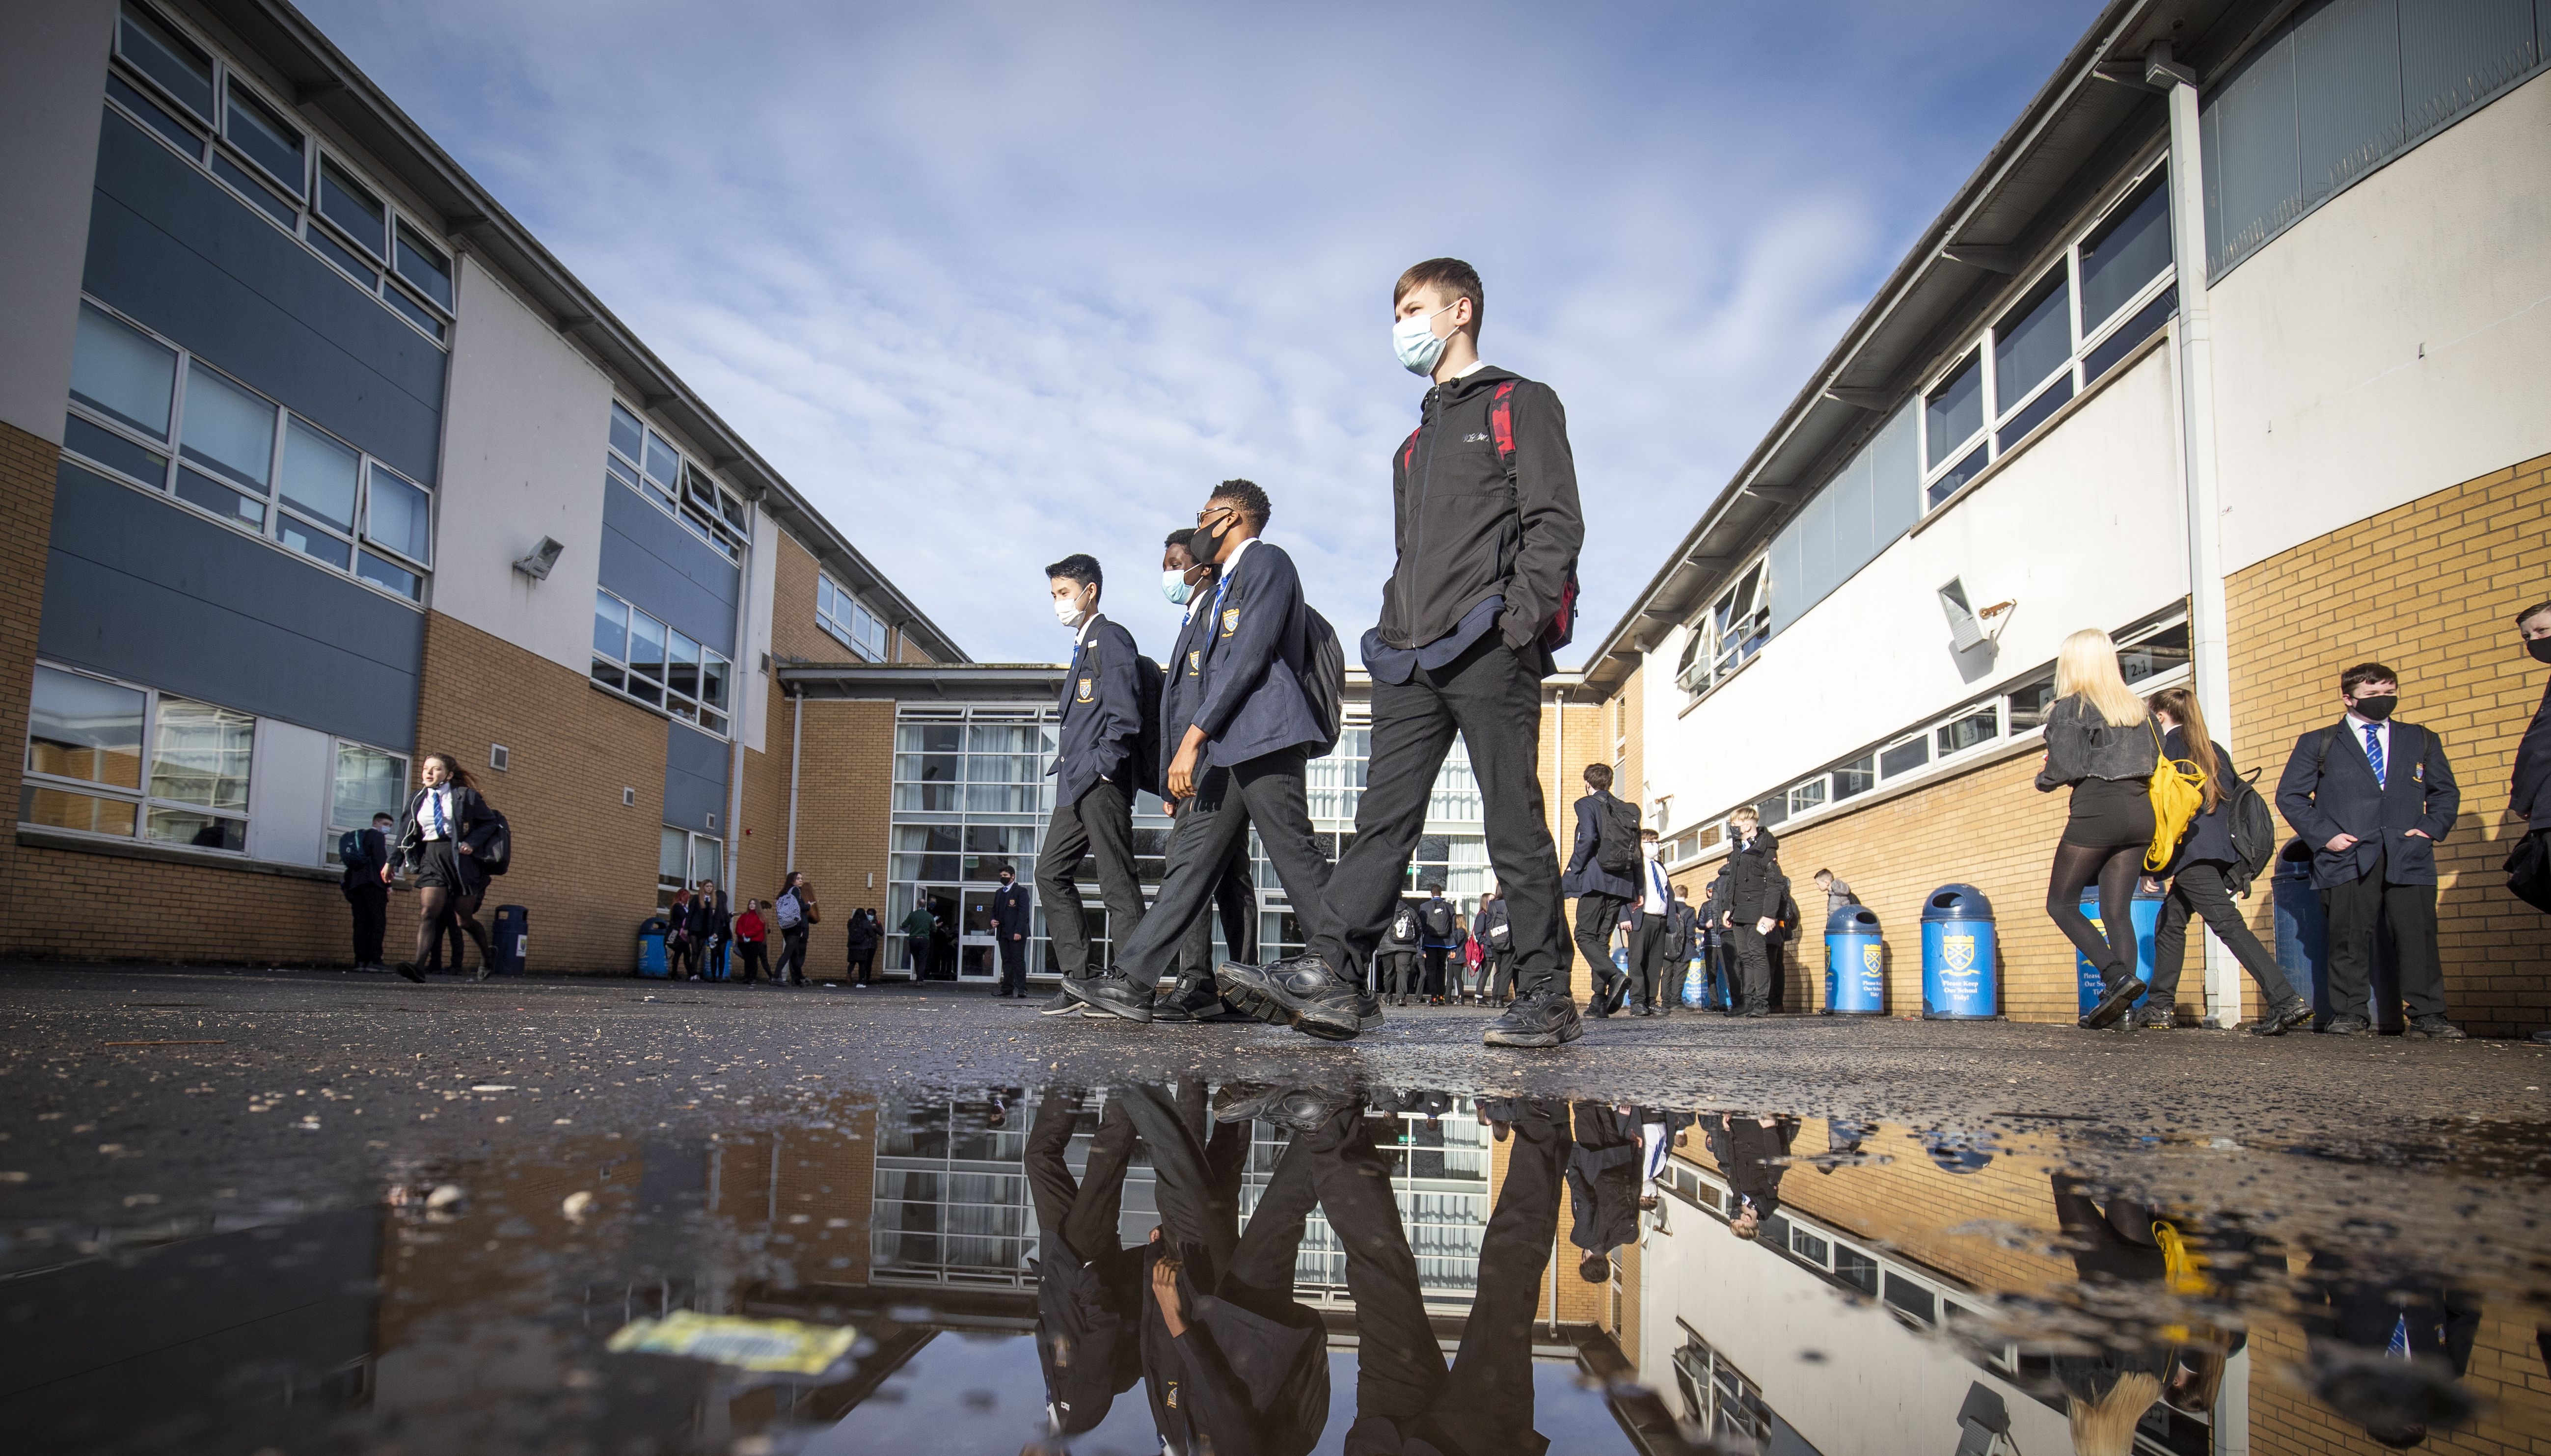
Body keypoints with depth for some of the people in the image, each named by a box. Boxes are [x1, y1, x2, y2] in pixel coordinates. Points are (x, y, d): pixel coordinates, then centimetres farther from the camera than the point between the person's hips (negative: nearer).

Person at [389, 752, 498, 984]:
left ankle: (486, 956, 30)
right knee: (427, 913, -15)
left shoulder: (464, 796, 0)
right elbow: (406, 834, 14)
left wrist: (472, 843, -9)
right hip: (431, 859, 3)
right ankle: (419, 966, -27)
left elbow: (490, 822, 5)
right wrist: (393, 861, 7)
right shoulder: (417, 800, 11)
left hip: (461, 859, -3)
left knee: (464, 920, 5)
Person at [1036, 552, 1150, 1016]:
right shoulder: (1083, 646, 25)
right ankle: (1079, 981, 8)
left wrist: (1103, 767, -17)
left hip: (1102, 782, -10)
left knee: (1118, 885, -9)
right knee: (1052, 873, 7)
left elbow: (1123, 713, -14)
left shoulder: (1110, 638, -4)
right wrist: (1067, 763, 15)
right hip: (1076, 785, 10)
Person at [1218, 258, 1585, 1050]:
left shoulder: (1521, 405, 6)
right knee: (1384, 814, -2)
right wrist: (1394, 631, 13)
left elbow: (1557, 522, -5)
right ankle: (1330, 973, -7)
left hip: (1487, 650, -7)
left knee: (1514, 826, -5)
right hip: (1412, 659, 7)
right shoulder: (1417, 440, 29)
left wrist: (1522, 623, -16)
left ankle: (1547, 998, 2)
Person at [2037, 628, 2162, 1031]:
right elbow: (2154, 760, 14)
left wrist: (2043, 779, 8)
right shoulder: (2136, 706, 14)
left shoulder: (2070, 707, -4)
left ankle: (2117, 976, -14)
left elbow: (2066, 767, -12)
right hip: (2139, 811, 6)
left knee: (2061, 904, 3)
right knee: (2117, 911, 7)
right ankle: (2119, 1002, 1)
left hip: (2097, 809, -6)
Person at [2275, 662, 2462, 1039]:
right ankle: (2350, 1015, 4)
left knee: (2418, 937, -3)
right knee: (2350, 938, -3)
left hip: (2409, 856, 2)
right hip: (2348, 857, -2)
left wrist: (2433, 828, 2)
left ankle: (2427, 1016, 5)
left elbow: (2446, 792, 21)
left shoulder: (2422, 741, 19)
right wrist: (2324, 834, -4)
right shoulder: (2318, 744, 11)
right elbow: (2290, 796, 7)